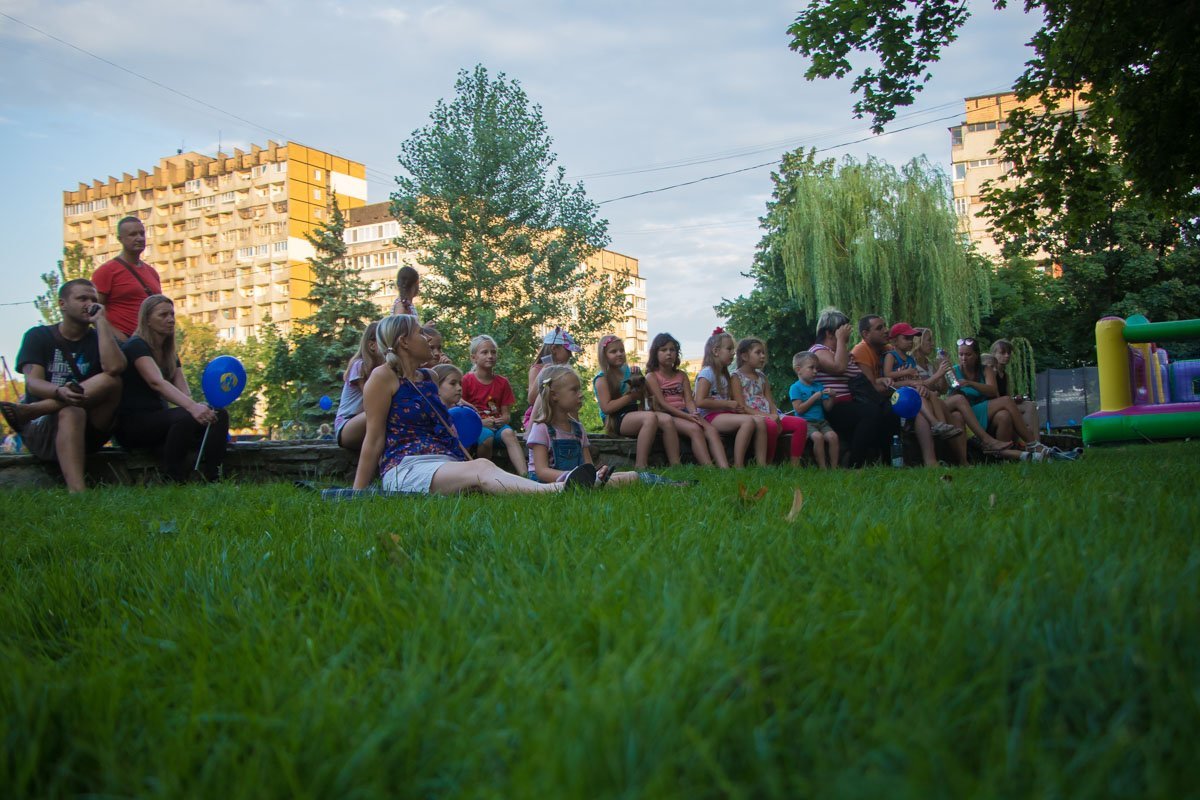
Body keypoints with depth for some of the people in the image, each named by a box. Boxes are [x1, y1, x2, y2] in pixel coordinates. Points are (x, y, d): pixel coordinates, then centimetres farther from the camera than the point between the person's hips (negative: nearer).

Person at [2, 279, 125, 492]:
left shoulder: (100, 339, 10)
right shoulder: (38, 336, 7)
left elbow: (114, 367, -15)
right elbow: (32, 383, -10)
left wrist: (101, 321, -8)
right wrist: (59, 392, -33)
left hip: (89, 429, 2)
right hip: (42, 428, -2)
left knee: (111, 381, -25)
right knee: (71, 413, -38)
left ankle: (26, 411, -29)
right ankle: (77, 492, -54)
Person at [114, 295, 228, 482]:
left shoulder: (170, 354, 16)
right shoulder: (135, 346, -10)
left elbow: (184, 392, 2)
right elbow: (157, 383, -28)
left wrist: (198, 407, -23)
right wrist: (192, 407, -44)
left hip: (159, 420, 8)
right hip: (132, 423, -8)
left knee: (218, 415, -16)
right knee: (185, 418, -35)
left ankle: (211, 480, -30)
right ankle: (173, 483, -31)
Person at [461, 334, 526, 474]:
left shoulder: (502, 382, 11)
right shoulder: (467, 380, 0)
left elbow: (506, 414, 11)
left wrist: (502, 420, -13)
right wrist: (481, 422, -16)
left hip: (497, 425, 3)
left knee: (508, 433, -31)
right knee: (487, 437, -36)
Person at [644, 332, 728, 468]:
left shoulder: (681, 375, 21)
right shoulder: (651, 376, 4)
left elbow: (689, 400, 9)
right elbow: (662, 403, -8)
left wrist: (694, 414, -16)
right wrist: (688, 416, -18)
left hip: (685, 414, 5)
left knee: (711, 430, -24)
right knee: (694, 429, -33)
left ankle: (725, 470, -41)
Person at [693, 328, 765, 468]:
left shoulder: (724, 375, 21)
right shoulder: (707, 373, -7)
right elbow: (700, 401, -17)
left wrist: (737, 407, -3)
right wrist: (728, 404, -14)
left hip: (725, 414, 8)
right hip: (711, 417, -8)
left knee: (760, 421, -14)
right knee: (748, 421, -29)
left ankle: (762, 465, -20)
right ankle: (738, 466, -30)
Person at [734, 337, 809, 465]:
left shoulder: (761, 376, 22)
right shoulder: (737, 376, -1)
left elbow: (770, 402, 14)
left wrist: (775, 416, -10)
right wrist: (766, 415, -21)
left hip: (768, 415, 8)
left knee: (801, 423, -11)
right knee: (771, 425, -39)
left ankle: (795, 464, -13)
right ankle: (768, 463, -22)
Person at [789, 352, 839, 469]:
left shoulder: (819, 386, 17)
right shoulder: (795, 388, 0)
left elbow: (827, 408, 15)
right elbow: (799, 409, -11)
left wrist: (831, 397, -5)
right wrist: (815, 397, -11)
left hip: (821, 421, 5)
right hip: (805, 422, -5)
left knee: (833, 436, -22)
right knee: (818, 436, -32)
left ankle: (834, 467, -16)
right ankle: (822, 467, -25)